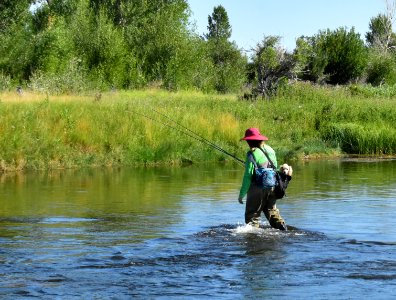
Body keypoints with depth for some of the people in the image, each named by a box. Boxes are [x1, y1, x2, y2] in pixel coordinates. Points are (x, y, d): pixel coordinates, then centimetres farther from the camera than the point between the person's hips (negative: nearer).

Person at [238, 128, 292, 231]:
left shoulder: (253, 153, -14)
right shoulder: (270, 150, 7)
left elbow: (248, 176, -16)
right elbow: (275, 169, 16)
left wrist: (241, 194, -12)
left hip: (258, 189, -7)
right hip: (272, 187, 7)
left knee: (252, 215, 0)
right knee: (271, 210, 23)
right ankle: (283, 228, 20)